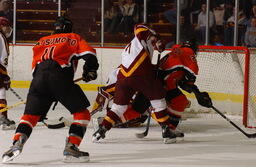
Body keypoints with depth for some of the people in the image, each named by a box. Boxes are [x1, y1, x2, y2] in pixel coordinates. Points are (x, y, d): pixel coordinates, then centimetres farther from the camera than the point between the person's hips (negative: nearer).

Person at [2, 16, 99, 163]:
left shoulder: (42, 41, 35)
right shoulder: (73, 38, 24)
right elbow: (89, 53, 6)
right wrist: (90, 70, 23)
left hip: (39, 75, 3)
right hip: (61, 76, -3)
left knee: (30, 114, 10)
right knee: (82, 113, 8)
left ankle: (17, 142, -14)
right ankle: (71, 147, -4)